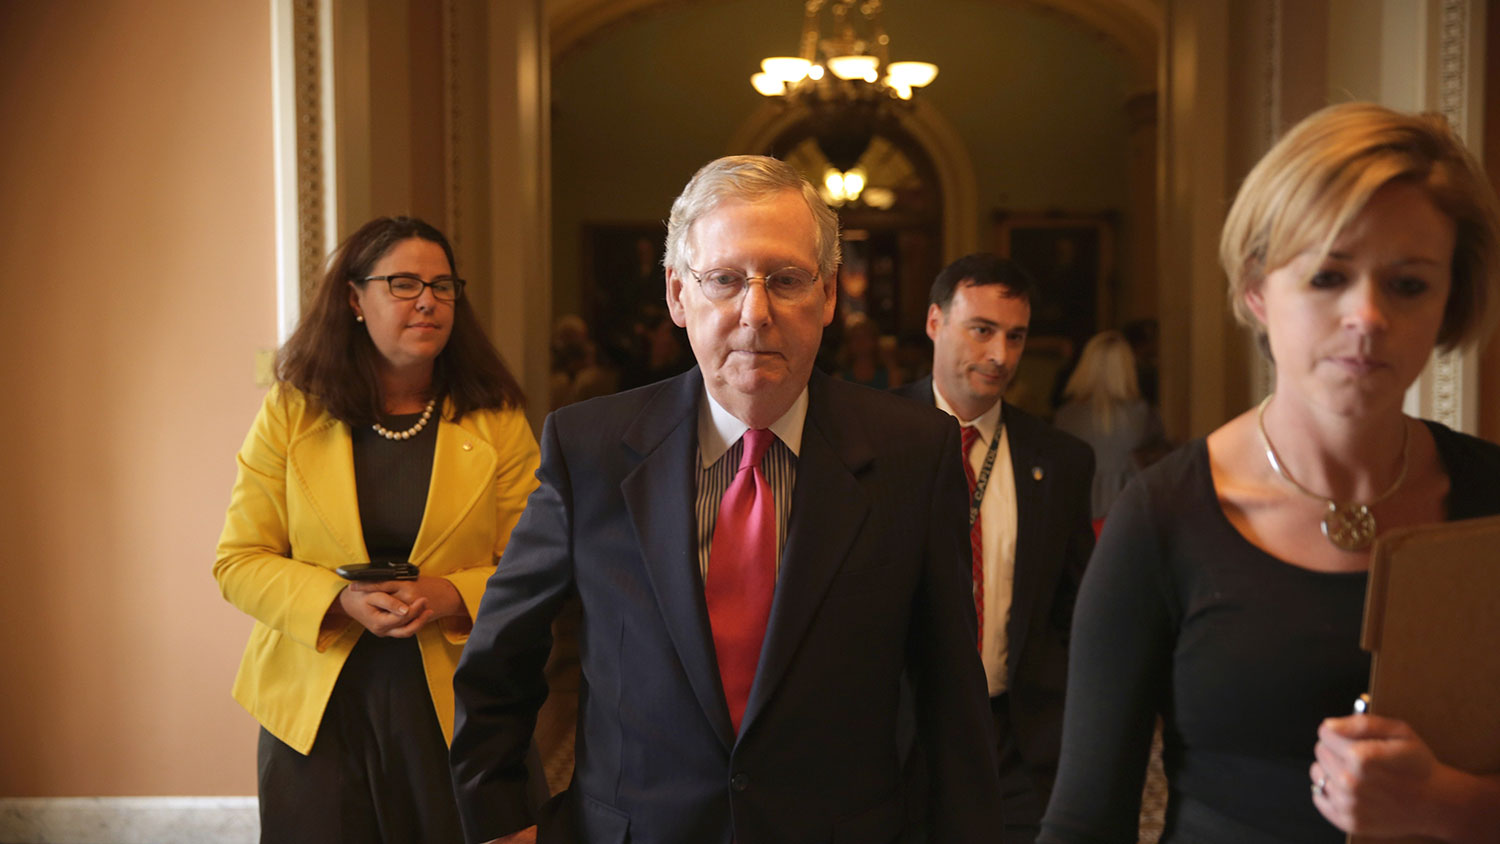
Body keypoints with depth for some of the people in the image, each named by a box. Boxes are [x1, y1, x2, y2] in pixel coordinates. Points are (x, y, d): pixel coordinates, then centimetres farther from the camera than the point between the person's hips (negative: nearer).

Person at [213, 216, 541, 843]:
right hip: (316, 707, 0)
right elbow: (238, 563, 1)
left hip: (454, 705, 0)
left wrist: (451, 596, -19)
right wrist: (340, 599, -15)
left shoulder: (497, 421, 1)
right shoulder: (291, 414, 1)